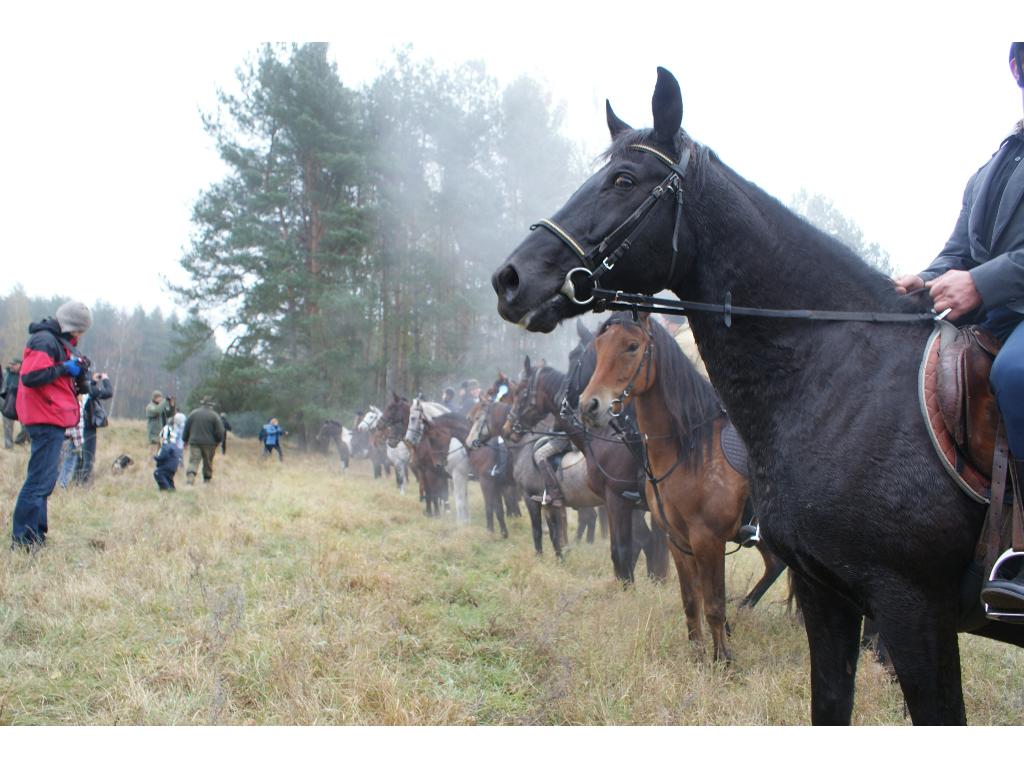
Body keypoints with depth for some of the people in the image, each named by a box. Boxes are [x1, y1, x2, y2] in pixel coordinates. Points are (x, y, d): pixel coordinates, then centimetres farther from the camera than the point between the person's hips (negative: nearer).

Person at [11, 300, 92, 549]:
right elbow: (30, 376, -24)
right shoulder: (44, 341, -13)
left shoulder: (58, 342, 20)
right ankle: (23, 538, -10)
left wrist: (79, 374, 5)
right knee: (40, 480, -11)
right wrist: (65, 369, -18)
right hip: (46, 420, -11)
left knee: (43, 480, 15)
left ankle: (36, 534, 23)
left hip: (53, 421, 11)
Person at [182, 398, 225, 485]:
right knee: (208, 461, 13)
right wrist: (218, 441, 10)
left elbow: (186, 428, 10)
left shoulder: (193, 413, 6)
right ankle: (207, 478, 24)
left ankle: (190, 476, -25)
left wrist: (185, 440, 20)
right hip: (209, 443, -1)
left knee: (193, 461, -5)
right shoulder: (214, 415, -2)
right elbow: (220, 431, -4)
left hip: (194, 442, 1)